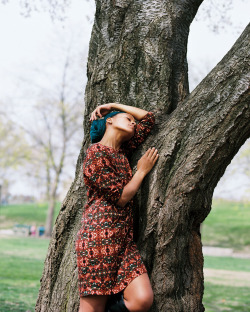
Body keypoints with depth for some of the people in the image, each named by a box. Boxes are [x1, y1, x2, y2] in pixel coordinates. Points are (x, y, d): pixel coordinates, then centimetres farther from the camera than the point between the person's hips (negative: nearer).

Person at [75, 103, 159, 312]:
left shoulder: (122, 150, 18)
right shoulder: (96, 153, -6)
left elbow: (149, 118, 25)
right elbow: (120, 198, -10)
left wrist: (113, 105, 24)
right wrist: (142, 171, 3)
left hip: (124, 239, 7)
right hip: (99, 237, -7)